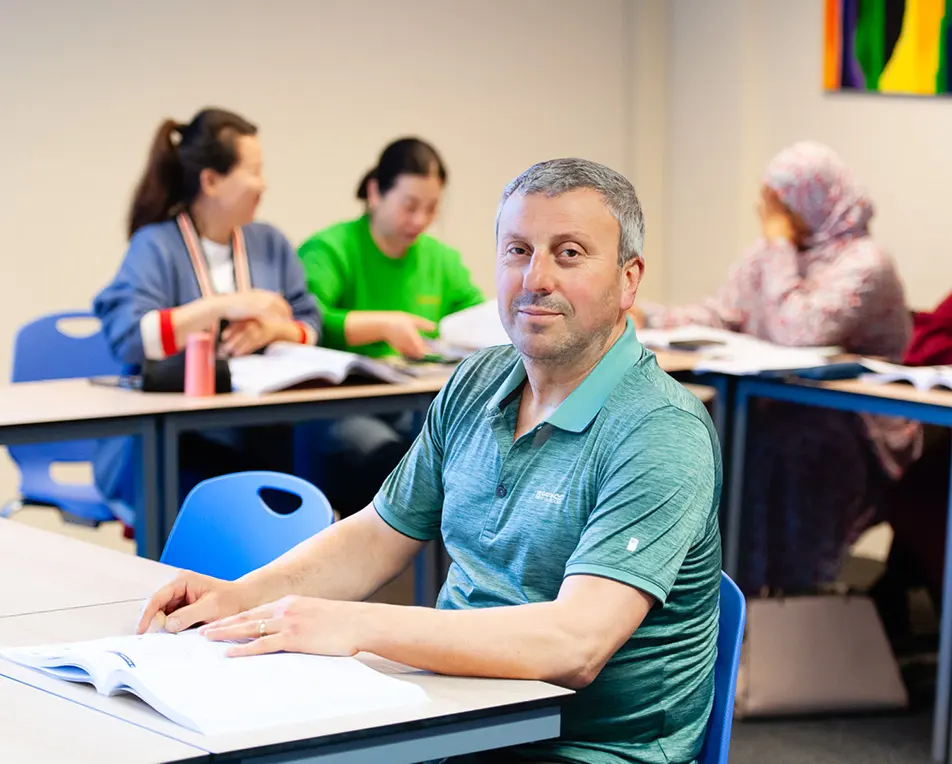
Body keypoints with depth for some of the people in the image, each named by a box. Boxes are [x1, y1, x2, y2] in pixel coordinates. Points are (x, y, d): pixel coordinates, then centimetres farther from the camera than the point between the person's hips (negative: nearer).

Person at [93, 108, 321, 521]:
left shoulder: (270, 243, 14)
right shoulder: (155, 246, -4)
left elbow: (311, 328, 10)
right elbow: (126, 337, -19)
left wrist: (273, 328, -12)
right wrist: (221, 305, -23)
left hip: (255, 437, 5)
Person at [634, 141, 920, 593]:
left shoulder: (863, 264, -14)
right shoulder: (771, 253, 12)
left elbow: (799, 332, -27)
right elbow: (717, 317, 11)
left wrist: (780, 247, -17)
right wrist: (646, 318, -5)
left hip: (854, 426, -7)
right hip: (778, 407, 7)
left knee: (768, 443, -36)